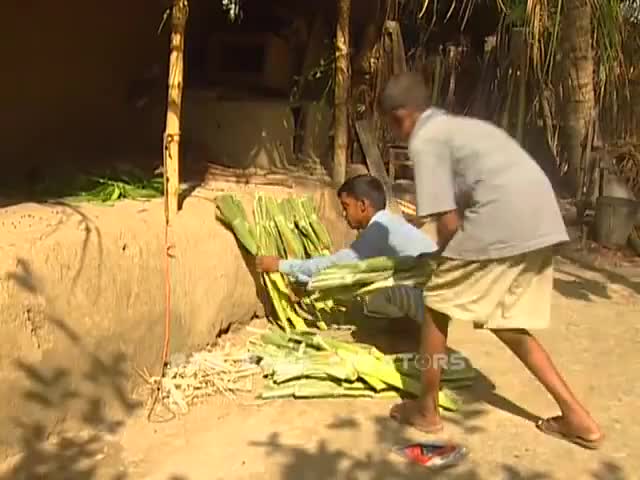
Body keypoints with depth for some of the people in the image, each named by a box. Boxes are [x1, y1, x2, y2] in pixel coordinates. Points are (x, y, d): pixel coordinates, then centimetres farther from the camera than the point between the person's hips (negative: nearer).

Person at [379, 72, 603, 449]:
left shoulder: (424, 141, 0)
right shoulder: (460, 125, 27)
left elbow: (449, 221, -8)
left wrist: (446, 263, 12)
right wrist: (454, 259, 34)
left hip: (503, 222, -9)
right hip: (542, 221, 9)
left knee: (438, 305, 10)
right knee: (510, 325, 20)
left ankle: (427, 409, 23)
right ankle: (577, 417, 22)